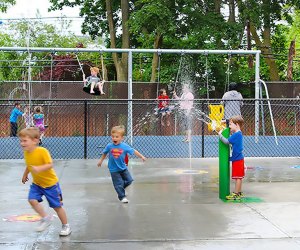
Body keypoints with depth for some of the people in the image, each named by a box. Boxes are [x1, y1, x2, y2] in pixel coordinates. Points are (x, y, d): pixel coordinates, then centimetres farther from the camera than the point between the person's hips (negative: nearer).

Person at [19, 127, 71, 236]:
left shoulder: (42, 151, -26)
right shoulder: (26, 153, -4)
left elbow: (50, 165, -32)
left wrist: (39, 168, -47)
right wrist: (25, 175, 20)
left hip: (50, 183, -6)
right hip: (36, 183, 6)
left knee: (57, 206, 4)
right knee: (32, 200, -16)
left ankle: (65, 226, 23)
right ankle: (45, 218, 7)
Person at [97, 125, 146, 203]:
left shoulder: (125, 146, -11)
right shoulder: (109, 146, -11)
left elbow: (133, 151, -6)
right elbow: (104, 153, 8)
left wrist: (141, 156, -8)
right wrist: (101, 160, 19)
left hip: (123, 168, 3)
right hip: (114, 170, -3)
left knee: (129, 180, 9)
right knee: (118, 183, -2)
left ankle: (120, 188, 34)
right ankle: (122, 196, 13)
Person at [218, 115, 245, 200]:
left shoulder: (236, 135, -18)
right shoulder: (238, 134, 12)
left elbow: (226, 141, -19)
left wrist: (220, 134, -6)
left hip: (237, 159, -10)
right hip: (238, 158, 10)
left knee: (238, 177, -4)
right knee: (238, 177, 15)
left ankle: (236, 194, 0)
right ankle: (239, 193, 23)